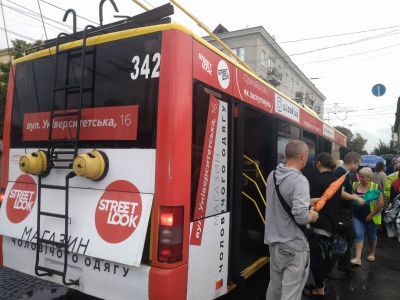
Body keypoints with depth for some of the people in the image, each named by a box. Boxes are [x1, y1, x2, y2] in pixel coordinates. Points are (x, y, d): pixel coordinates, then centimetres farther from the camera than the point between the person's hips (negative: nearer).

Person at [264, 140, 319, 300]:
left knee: (274, 286, 21)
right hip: (293, 245, -7)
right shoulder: (299, 180, -22)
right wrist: (312, 216, -8)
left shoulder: (272, 175, 3)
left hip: (274, 240, 8)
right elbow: (301, 217, -29)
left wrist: (309, 202, 18)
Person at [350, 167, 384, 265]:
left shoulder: (375, 187, -13)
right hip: (357, 216, 2)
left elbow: (381, 203, -15)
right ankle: (358, 258, -3)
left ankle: (372, 254, 37)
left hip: (370, 217, -2)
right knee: (358, 235, -2)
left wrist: (371, 215, -14)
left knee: (371, 236, 16)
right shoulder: (354, 185, -2)